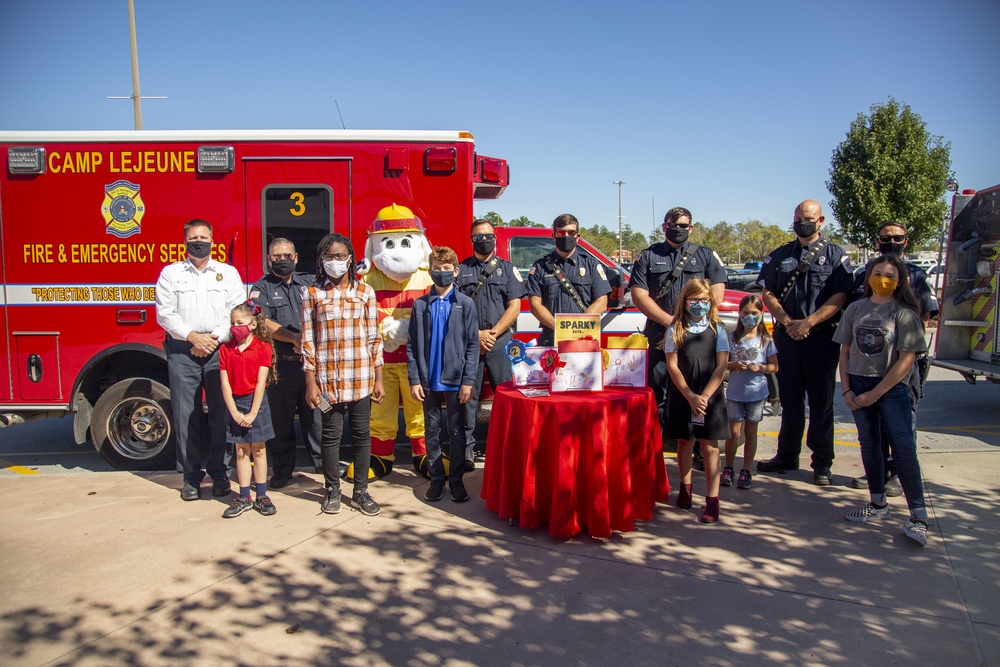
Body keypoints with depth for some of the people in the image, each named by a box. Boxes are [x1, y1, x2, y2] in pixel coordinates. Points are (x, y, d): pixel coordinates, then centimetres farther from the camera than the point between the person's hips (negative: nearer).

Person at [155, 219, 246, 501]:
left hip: (220, 351, 0)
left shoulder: (228, 273, 10)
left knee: (221, 414, 0)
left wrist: (215, 338, -10)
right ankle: (191, 476, 11)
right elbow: (165, 313, 1)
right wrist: (193, 337, -10)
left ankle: (220, 474, 10)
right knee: (186, 416, 2)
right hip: (182, 352, 0)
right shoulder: (170, 273, 9)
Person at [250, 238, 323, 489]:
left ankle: (321, 460, 21)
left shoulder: (310, 282, 12)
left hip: (310, 362, 2)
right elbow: (264, 323, -10)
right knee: (281, 418, 6)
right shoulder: (261, 288, 4)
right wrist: (296, 338, -18)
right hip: (280, 364, -2)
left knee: (314, 414, 8)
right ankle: (282, 468, 18)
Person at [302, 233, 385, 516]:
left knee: (362, 434, 6)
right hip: (327, 378, -1)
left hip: (361, 377, 1)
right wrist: (310, 383, -3)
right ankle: (332, 490, 22)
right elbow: (308, 340, 1)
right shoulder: (312, 293, 2)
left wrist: (378, 379, 3)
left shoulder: (365, 291, 5)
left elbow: (374, 337, 5)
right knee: (331, 434, 6)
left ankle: (360, 491, 19)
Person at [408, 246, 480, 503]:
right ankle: (436, 479, 20)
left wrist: (468, 380, -8)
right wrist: (414, 379, -4)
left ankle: (456, 480, 18)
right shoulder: (421, 305, 4)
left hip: (455, 379, -1)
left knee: (456, 431, 7)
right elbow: (412, 345, 3)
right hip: (428, 380, 1)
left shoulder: (465, 304, 0)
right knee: (432, 431, 9)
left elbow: (472, 345, -2)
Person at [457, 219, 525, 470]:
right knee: (468, 395, 2)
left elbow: (514, 306, 3)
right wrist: (476, 334, -9)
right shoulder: (460, 270, 9)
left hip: (501, 342, 0)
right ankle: (468, 448, 9)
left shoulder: (507, 268, 11)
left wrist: (493, 333, -8)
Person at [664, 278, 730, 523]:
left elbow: (721, 366, -3)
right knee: (684, 442, 12)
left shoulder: (717, 329, 2)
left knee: (710, 446, -2)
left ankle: (712, 499, 2)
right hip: (682, 395, 1)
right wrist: (690, 396, -11)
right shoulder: (675, 329, 1)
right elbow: (673, 366, -3)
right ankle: (685, 486, 31)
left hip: (710, 395, -1)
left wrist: (704, 396, -13)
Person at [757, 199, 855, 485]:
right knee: (789, 400, 11)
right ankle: (787, 455, 21)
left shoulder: (836, 255, 3)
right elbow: (767, 293, 5)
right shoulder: (779, 255, 12)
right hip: (786, 336, 3)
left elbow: (840, 297, -6)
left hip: (822, 336, -3)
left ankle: (822, 463, 8)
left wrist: (808, 322, -15)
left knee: (821, 402, 1)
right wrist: (787, 322, -9)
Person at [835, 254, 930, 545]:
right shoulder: (856, 309, 6)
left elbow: (906, 360, -10)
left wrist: (875, 394, -11)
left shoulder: (904, 313, -6)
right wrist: (846, 390, -1)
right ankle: (878, 505, 25)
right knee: (869, 445, 11)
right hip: (858, 384, 4)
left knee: (903, 448, -9)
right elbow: (844, 352, 9)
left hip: (892, 388, -4)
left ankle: (918, 517, -5)